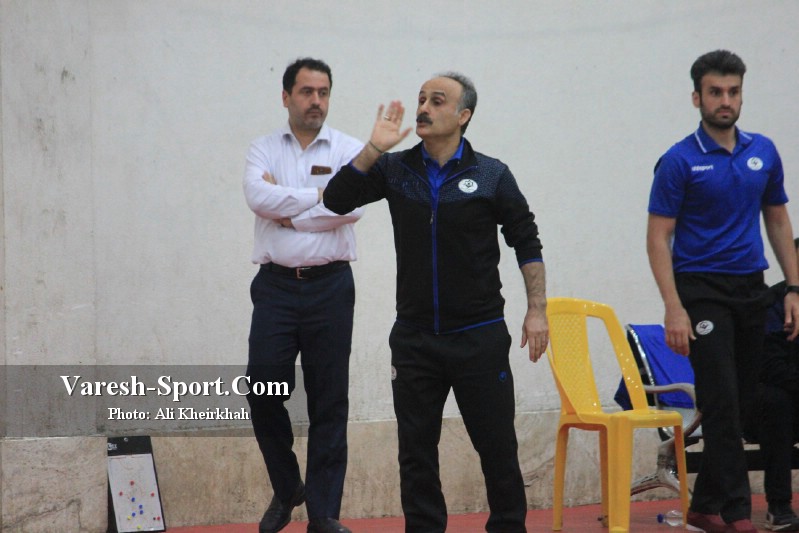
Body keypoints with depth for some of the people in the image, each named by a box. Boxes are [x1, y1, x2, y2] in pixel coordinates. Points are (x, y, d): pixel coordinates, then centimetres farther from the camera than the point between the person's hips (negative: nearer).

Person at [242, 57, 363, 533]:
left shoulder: (349, 150, 4)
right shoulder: (264, 150, 8)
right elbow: (259, 197, -12)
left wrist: (286, 209, -9)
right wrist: (318, 196, -10)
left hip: (330, 285, -1)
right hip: (276, 285, 1)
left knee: (329, 402, 1)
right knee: (264, 390, -6)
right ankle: (286, 488, 18)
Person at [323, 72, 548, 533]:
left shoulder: (491, 176, -2)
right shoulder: (395, 169, 4)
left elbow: (527, 243, 2)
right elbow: (337, 200, -5)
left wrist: (537, 310, -4)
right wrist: (374, 148, -14)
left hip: (480, 337, -3)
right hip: (415, 338, 3)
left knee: (497, 447, 2)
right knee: (416, 450, 5)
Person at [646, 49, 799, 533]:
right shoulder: (680, 161, -8)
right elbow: (659, 237, -8)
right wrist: (674, 308, -17)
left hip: (752, 292, 6)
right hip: (703, 292, -5)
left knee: (739, 408, 8)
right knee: (722, 404, -11)